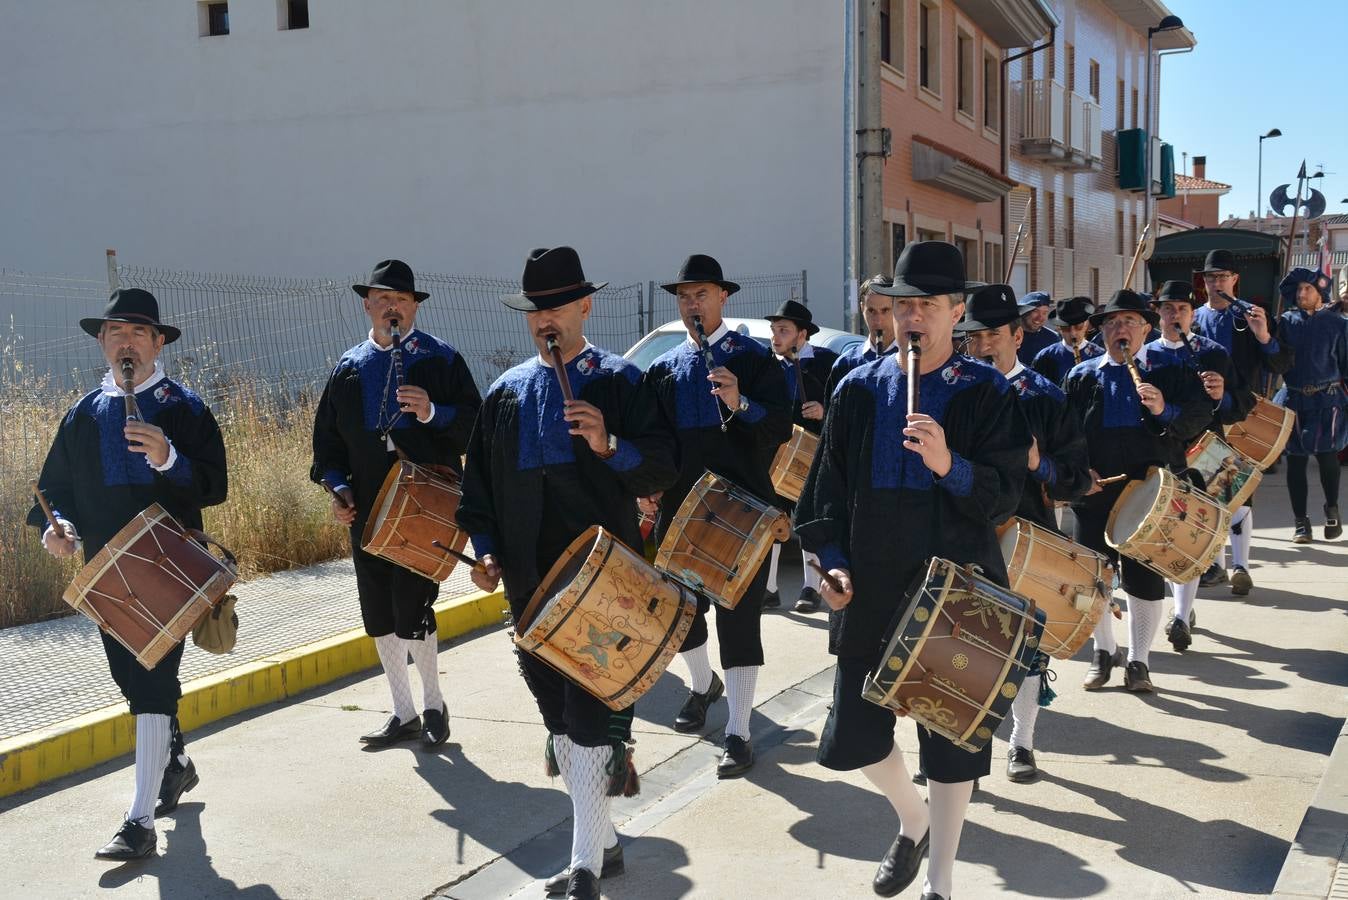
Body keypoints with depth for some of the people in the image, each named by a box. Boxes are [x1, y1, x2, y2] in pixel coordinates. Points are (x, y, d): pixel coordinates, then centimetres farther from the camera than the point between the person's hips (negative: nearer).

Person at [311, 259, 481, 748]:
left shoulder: (442, 359, 1)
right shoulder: (348, 367, 13)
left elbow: (474, 424, -5)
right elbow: (326, 436, 16)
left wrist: (433, 413, -22)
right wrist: (337, 486, 3)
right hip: (366, 509, 5)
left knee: (412, 609, -8)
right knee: (379, 615, 9)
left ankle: (434, 706, 14)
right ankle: (403, 713, 24)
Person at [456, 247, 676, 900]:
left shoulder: (619, 380, -2)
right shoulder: (507, 391, 12)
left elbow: (659, 472, -7)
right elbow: (478, 479, 17)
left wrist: (609, 445, -24)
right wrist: (484, 548, 4)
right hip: (530, 582, 6)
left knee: (590, 718, -7)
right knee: (559, 719, 13)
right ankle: (603, 843, 28)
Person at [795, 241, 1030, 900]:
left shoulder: (986, 393, -4)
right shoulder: (858, 388, 4)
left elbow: (1004, 495, -9)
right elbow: (828, 485, 7)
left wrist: (950, 466, -27)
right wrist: (833, 562, -4)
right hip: (870, 590, 3)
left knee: (951, 735, 6)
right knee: (853, 734, 8)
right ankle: (912, 821, 39)